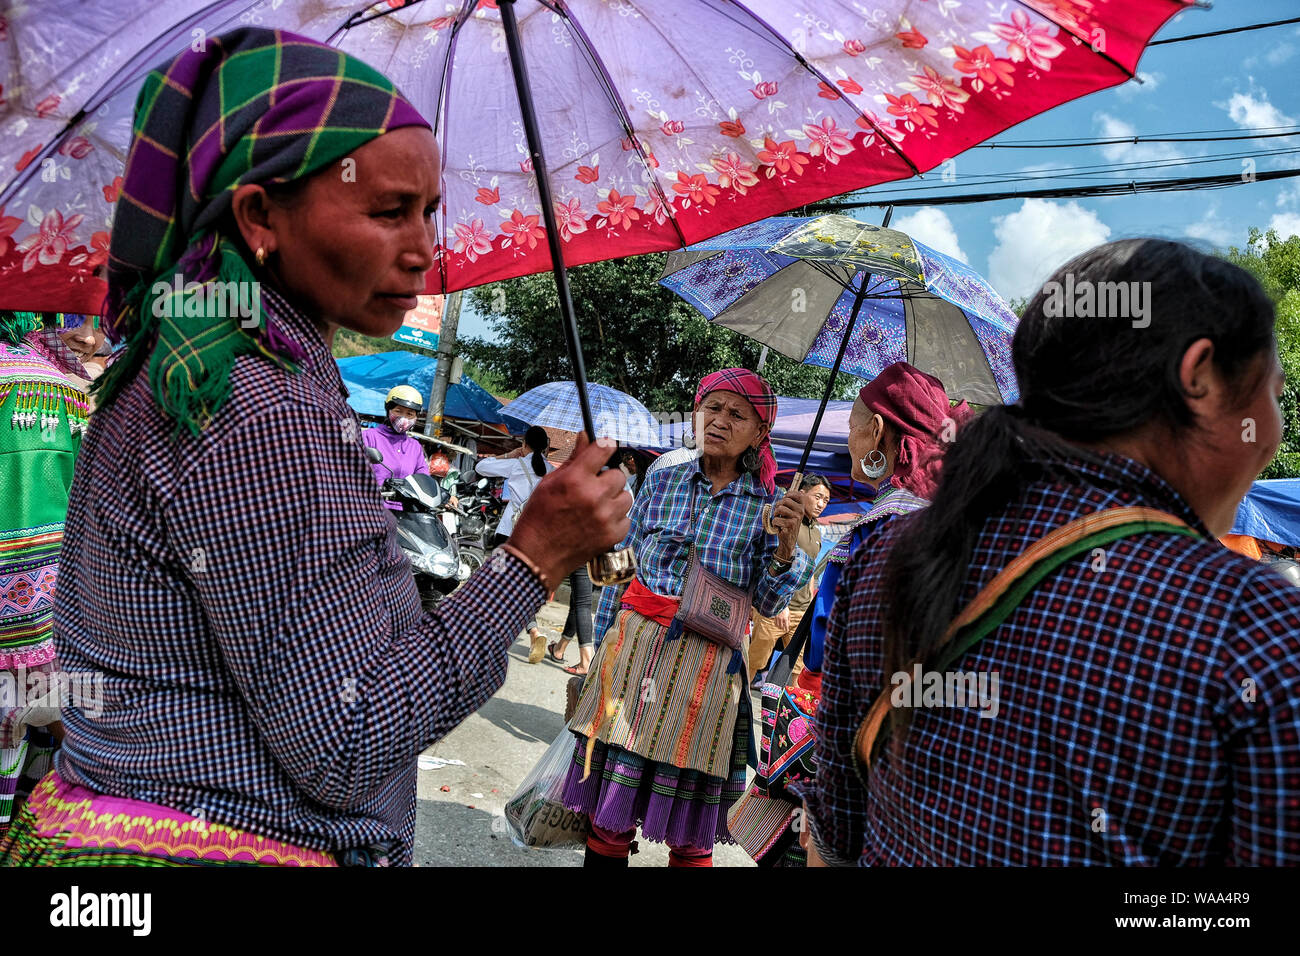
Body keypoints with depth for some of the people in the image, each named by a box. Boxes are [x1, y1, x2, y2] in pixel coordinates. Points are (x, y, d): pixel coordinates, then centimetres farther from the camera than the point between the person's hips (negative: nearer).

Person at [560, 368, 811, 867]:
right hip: (635, 645, 1)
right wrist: (601, 648, 9)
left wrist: (785, 547, -17)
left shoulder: (767, 503, 2)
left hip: (709, 666, -1)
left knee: (689, 826, 7)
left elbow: (767, 603, 0)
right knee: (609, 809, 6)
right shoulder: (662, 481, 5)